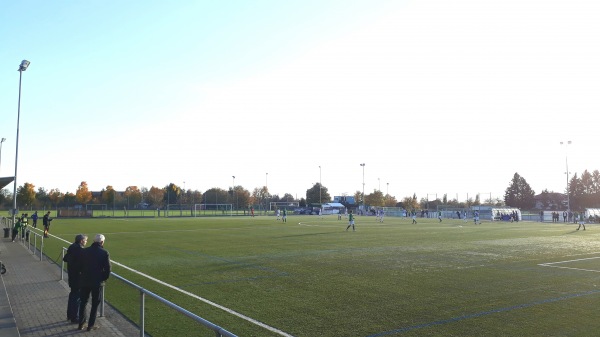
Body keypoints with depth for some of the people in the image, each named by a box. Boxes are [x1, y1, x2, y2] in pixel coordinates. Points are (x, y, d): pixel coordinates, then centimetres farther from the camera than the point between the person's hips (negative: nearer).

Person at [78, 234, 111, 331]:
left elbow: (80, 265, 3)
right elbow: (107, 269, -11)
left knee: (83, 302, 17)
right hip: (97, 282, -3)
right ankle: (91, 325, 16)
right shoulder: (104, 253, -11)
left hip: (85, 281, 3)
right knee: (95, 303, 11)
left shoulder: (85, 251, -2)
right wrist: (103, 278, 5)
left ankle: (81, 324, 24)